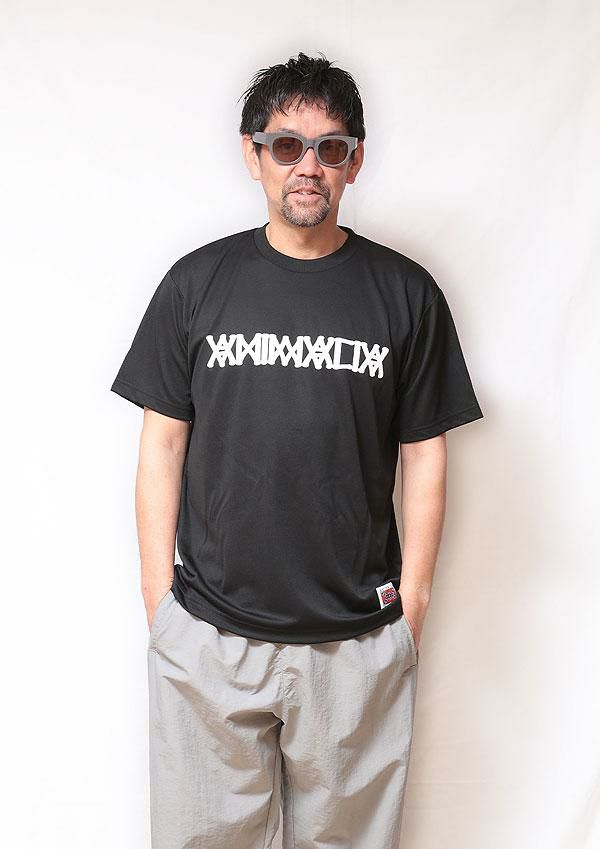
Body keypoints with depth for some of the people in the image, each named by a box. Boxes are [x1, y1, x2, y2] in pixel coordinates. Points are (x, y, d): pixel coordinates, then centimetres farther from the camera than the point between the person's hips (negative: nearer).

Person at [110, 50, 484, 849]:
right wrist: (158, 592, 1)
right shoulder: (197, 282, 2)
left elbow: (424, 455, 4)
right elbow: (163, 444, 4)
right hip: (206, 634, 1)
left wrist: (413, 601, 2)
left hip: (358, 641, 0)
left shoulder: (406, 292, 1)